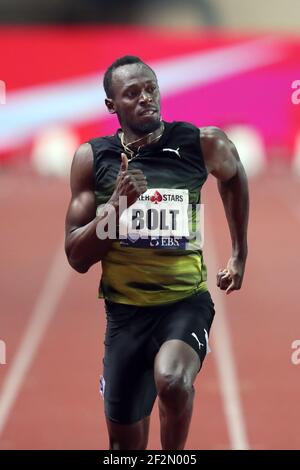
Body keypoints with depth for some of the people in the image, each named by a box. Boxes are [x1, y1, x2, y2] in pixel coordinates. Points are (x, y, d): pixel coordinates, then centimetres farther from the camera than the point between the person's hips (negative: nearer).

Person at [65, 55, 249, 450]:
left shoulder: (203, 144, -7)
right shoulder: (92, 158, -6)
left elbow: (234, 175, 18)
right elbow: (77, 258, -6)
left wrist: (240, 254, 20)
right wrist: (117, 205, -21)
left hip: (186, 301, -2)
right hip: (125, 311, 2)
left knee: (172, 382, -34)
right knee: (126, 443, 10)